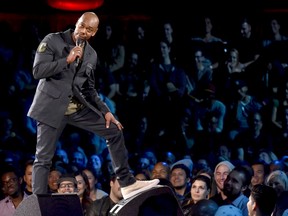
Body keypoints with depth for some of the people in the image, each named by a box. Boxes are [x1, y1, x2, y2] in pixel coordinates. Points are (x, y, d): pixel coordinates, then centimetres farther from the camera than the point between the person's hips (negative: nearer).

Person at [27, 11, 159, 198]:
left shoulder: (91, 55, 9)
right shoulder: (52, 41, -6)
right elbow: (38, 71, -15)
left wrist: (105, 111, 5)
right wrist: (67, 60, -22)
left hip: (79, 107, 5)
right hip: (52, 107, -5)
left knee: (114, 131, 1)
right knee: (44, 159, -5)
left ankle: (127, 184, 8)